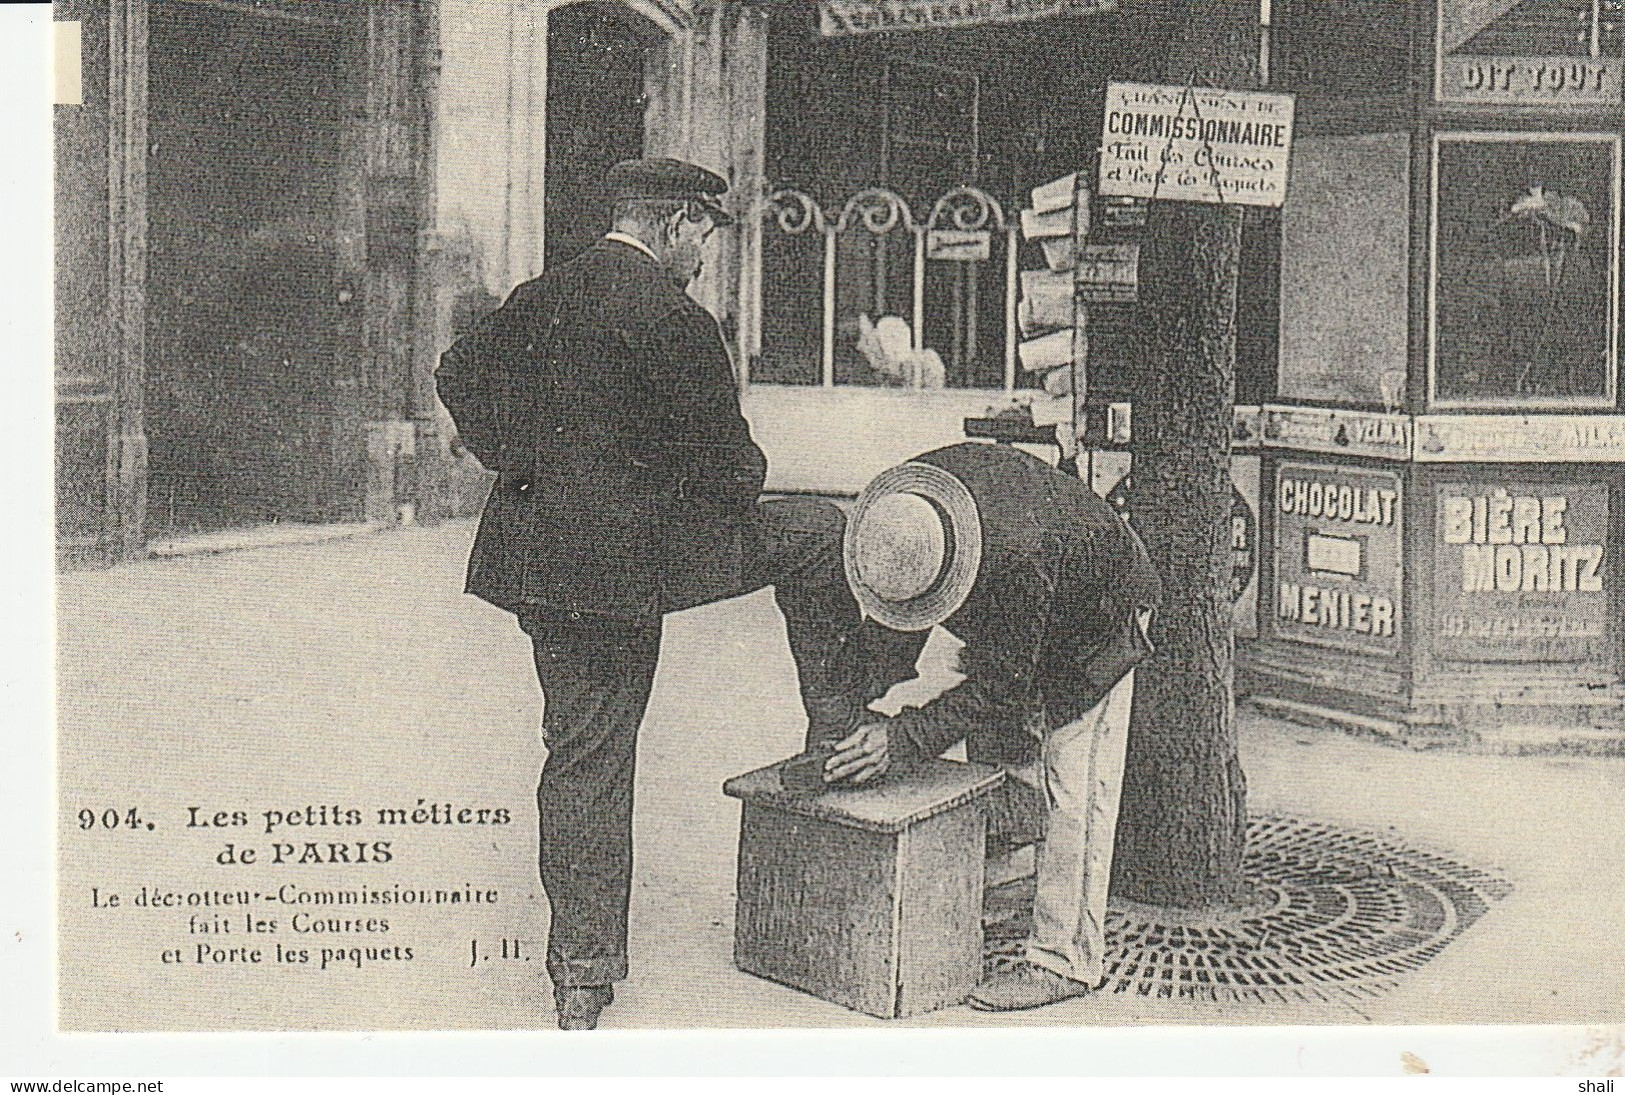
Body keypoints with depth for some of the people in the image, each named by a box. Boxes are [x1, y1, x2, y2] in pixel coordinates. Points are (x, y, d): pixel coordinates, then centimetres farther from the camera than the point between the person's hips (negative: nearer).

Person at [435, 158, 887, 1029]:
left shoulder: (537, 301, 11)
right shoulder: (666, 317, -13)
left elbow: (459, 376, 25)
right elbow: (724, 457, -11)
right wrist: (739, 494, 11)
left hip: (537, 555, 8)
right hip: (632, 557, -7)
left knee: (582, 755, 13)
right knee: (816, 538, 12)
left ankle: (581, 971, 18)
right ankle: (839, 738, 22)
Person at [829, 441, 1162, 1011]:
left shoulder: (1018, 557, -44)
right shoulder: (900, 506, -23)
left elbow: (997, 687, -34)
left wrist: (900, 738, -36)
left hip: (1096, 626, -8)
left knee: (1072, 793, -10)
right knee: (994, 757, 8)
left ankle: (1063, 959, -6)